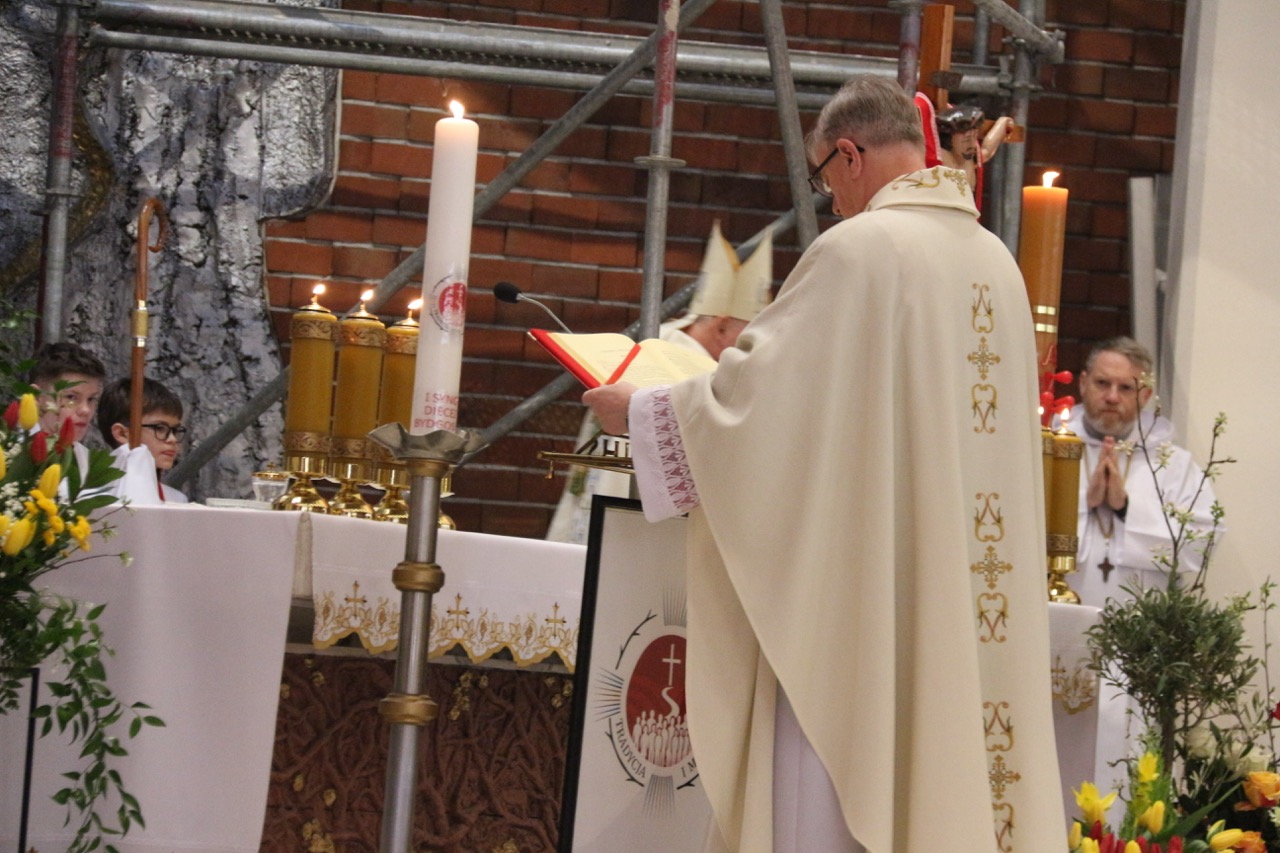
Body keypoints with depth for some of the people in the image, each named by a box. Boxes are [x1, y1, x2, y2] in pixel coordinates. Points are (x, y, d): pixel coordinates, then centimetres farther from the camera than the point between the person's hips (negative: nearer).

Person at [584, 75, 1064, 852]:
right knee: (945, 771, 10)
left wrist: (636, 410, 5)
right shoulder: (997, 262, 10)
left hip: (863, 583, -7)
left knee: (840, 783, -1)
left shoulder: (859, 248, -11)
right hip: (962, 593, 7)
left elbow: (753, 392, -10)